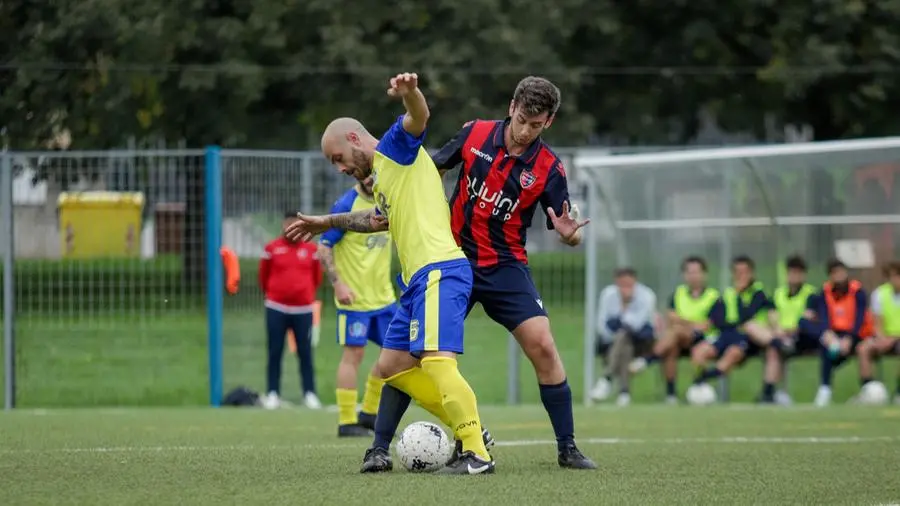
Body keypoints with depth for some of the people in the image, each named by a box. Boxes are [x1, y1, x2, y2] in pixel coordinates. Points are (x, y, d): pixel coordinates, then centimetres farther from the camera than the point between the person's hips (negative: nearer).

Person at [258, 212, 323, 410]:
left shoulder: (311, 250, 6)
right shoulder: (271, 249, 2)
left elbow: (316, 277, 17)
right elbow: (264, 277, 11)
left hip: (303, 309, 1)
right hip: (276, 309, -1)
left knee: (305, 353, 0)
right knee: (275, 353, 1)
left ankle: (310, 394, 3)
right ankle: (272, 394, 5)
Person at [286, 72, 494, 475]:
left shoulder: (395, 147, 0)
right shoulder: (381, 177, 26)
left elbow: (419, 117, -22)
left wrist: (409, 93, -45)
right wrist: (327, 223, 55)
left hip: (438, 271, -11)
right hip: (418, 279, 11)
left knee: (436, 362, -22)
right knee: (392, 366, 12)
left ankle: (476, 453, -24)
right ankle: (466, 427, 11)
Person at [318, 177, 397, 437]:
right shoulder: (347, 205, -12)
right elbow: (324, 248, -13)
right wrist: (337, 283, -21)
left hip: (383, 296, 7)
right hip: (354, 298, -7)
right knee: (354, 353, -6)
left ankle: (369, 413, 20)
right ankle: (347, 422, 0)